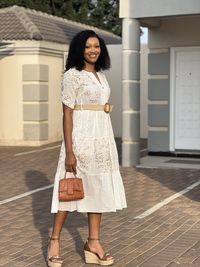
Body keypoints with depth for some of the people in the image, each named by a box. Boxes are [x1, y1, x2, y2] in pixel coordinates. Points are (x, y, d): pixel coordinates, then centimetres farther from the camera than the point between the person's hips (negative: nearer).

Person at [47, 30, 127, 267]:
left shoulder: (100, 75, 14)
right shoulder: (72, 76, -8)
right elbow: (67, 114, -12)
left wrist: (108, 141, 16)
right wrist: (69, 151, -17)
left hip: (102, 137, 7)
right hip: (81, 136, -7)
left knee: (98, 187, 8)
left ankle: (93, 242, 16)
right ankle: (54, 240, 14)